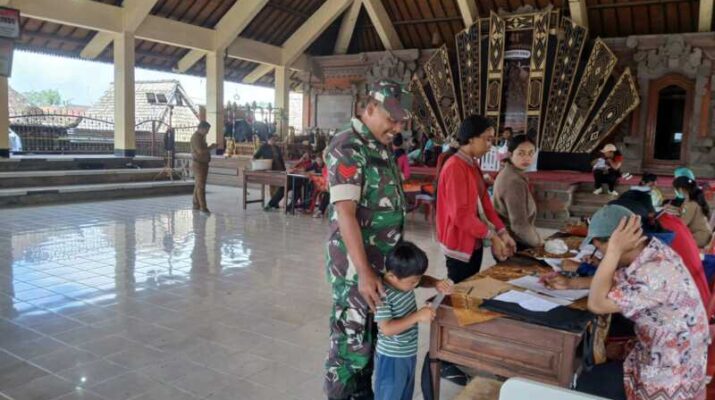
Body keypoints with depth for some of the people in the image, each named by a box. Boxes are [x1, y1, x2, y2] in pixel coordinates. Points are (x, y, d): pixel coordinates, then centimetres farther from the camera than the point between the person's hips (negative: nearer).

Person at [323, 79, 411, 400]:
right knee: (351, 340, 5)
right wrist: (364, 271, -26)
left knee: (372, 335, 21)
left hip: (384, 261, 9)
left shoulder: (382, 147, 10)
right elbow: (345, 212, -24)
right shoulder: (347, 147, -18)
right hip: (357, 264, -9)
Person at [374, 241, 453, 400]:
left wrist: (436, 283, -9)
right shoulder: (383, 295, -30)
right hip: (391, 358, -8)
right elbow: (387, 329, -32)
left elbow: (424, 279, 13)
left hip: (409, 353, 8)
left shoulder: (404, 280, -6)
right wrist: (418, 316, -34)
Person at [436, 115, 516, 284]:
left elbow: (485, 202, 9)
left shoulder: (474, 165, 10)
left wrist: (502, 232, 0)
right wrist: (492, 236, -19)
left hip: (475, 242, 9)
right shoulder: (455, 167, -21)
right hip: (460, 244, -9)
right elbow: (460, 214, -24)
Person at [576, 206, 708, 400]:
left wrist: (614, 250, -30)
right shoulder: (652, 252, -4)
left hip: (669, 384, -8)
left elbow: (597, 304, -30)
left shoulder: (656, 274, -34)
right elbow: (612, 282, 12)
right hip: (668, 363, 8)